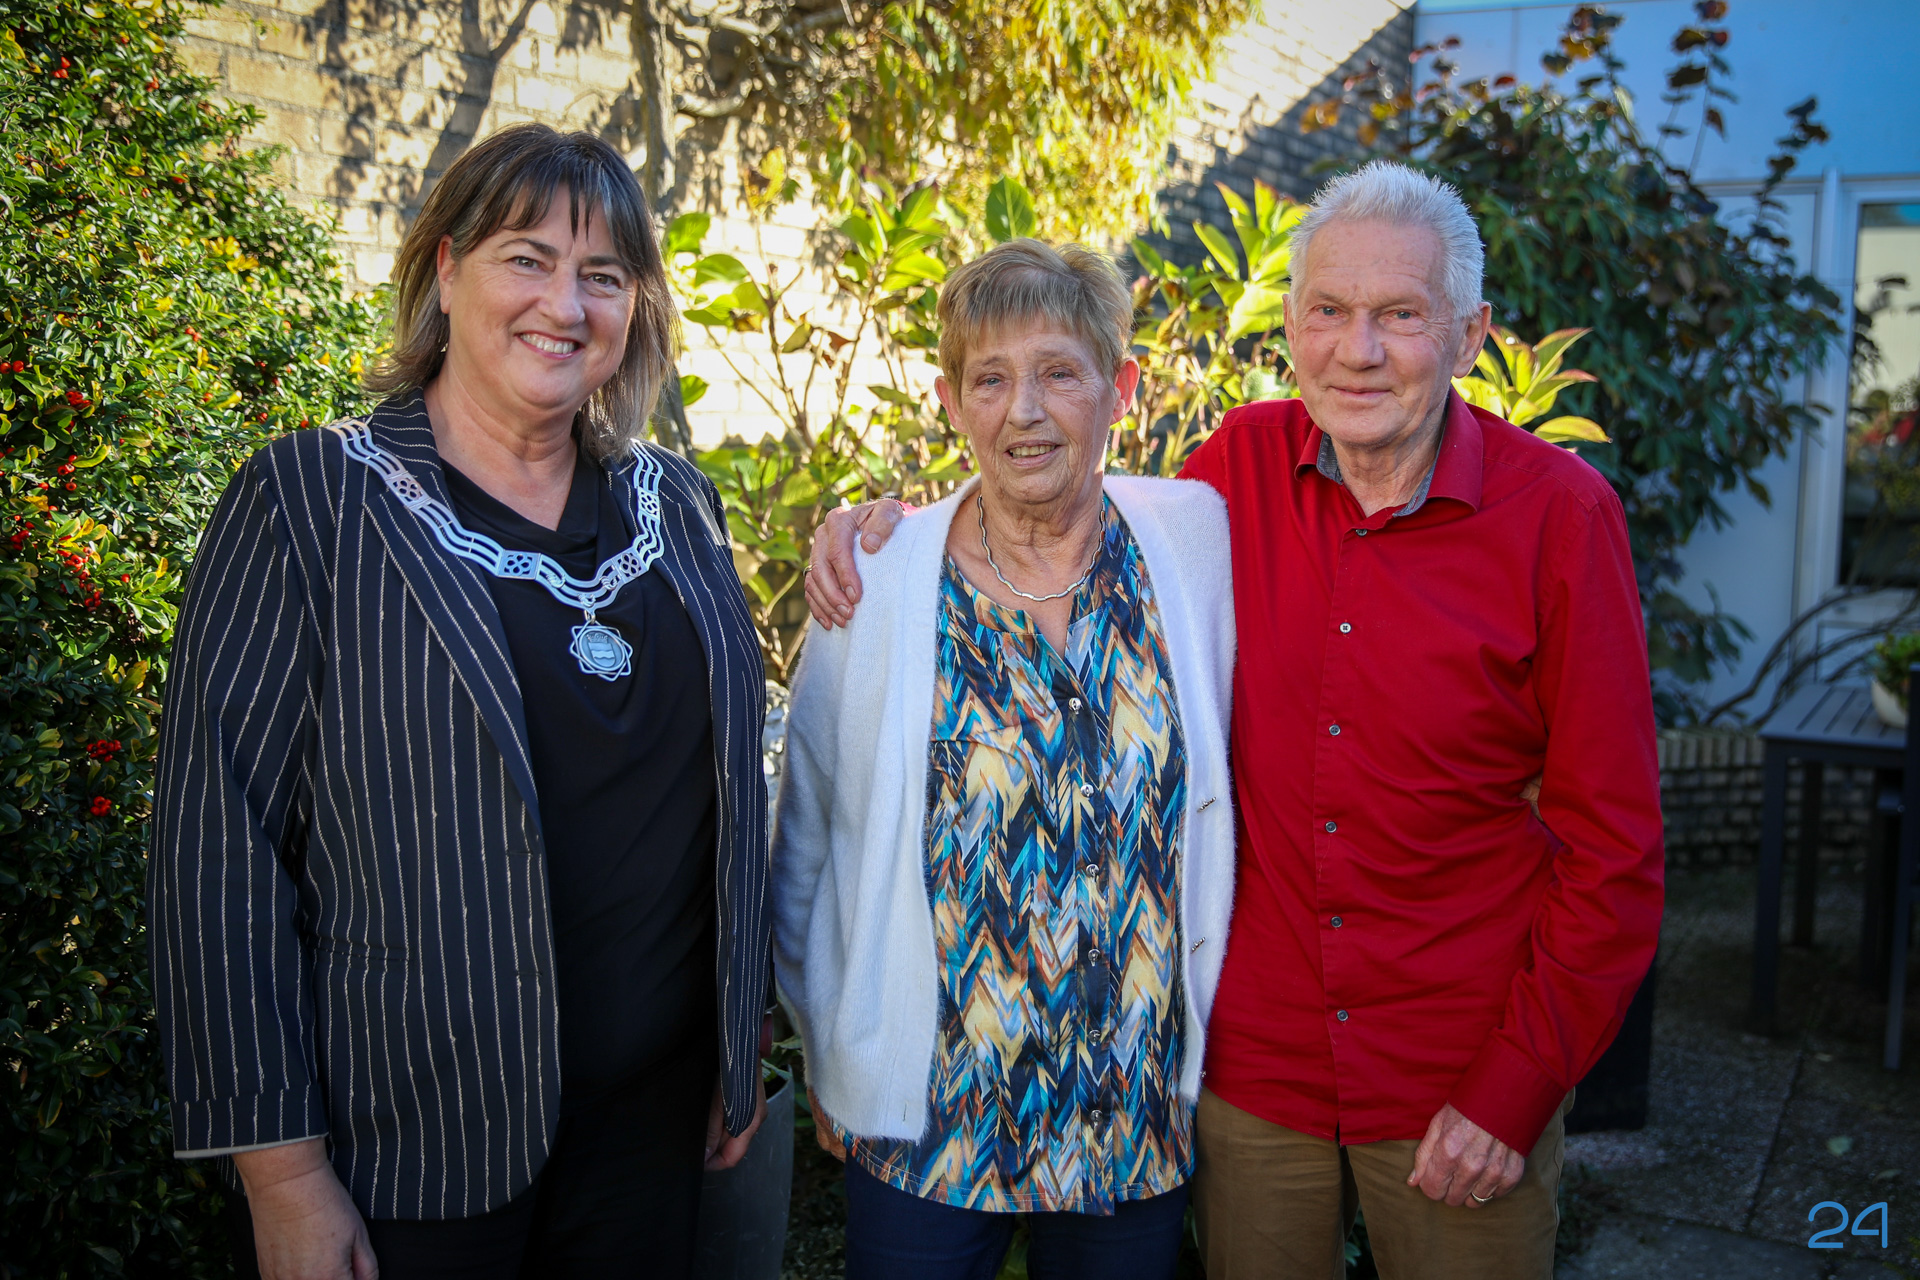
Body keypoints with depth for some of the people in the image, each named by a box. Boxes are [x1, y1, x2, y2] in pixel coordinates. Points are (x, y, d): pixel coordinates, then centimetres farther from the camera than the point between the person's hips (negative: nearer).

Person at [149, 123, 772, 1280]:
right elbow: (220, 848, -11)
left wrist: (742, 1049, 12)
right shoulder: (310, 500, -9)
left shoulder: (677, 503, 5)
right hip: (407, 1153, -4)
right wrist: (284, 1173, -13)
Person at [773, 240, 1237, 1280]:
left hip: (1142, 1120, 2)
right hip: (926, 1122, -1)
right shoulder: (877, 582, -10)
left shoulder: (1194, 541, -6)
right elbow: (808, 837, 1)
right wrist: (833, 1057, 6)